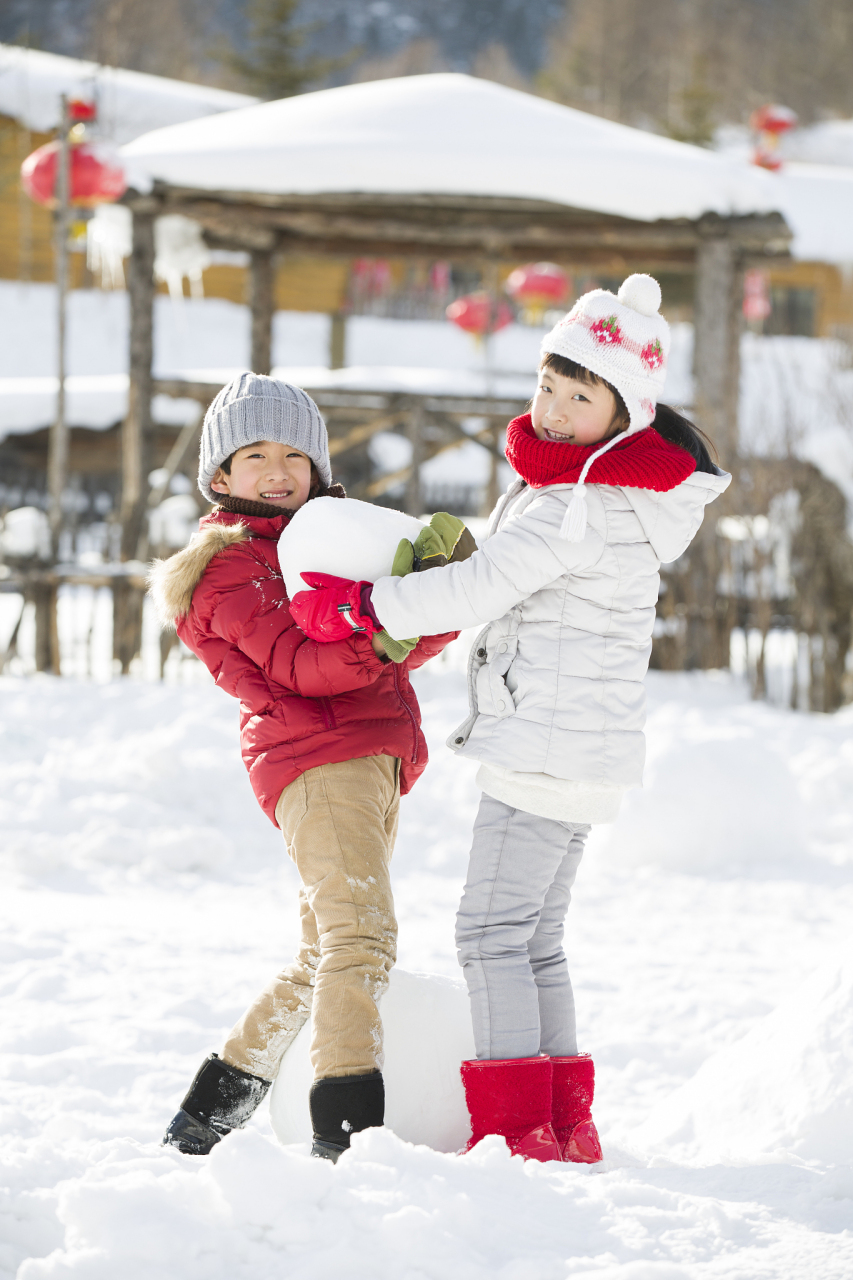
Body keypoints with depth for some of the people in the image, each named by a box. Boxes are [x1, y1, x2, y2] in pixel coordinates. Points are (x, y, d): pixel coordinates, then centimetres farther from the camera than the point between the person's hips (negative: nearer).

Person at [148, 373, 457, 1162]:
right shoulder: (229, 565, -2)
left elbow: (410, 643, 13)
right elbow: (299, 665, -16)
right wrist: (380, 639, -33)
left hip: (376, 757, 9)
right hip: (316, 760, -9)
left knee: (331, 951, 14)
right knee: (360, 933, -22)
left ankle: (216, 1101, 24)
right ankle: (348, 1127, -29)